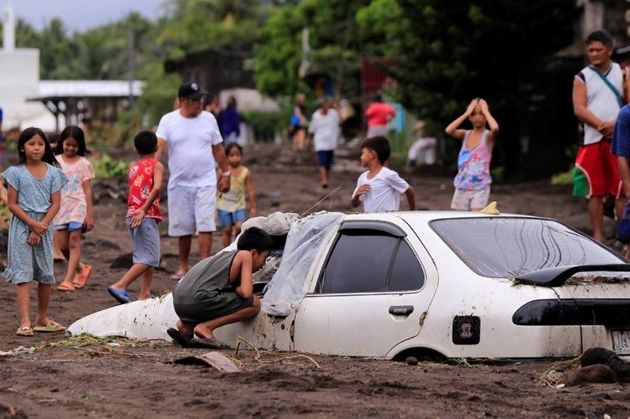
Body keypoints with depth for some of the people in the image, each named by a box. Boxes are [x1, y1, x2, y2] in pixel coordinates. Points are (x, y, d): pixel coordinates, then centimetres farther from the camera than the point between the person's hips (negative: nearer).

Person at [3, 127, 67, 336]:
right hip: (21, 226, -3)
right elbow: (12, 204, -5)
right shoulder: (16, 172, -3)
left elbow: (55, 204, 0)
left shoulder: (53, 172, 4)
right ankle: (25, 322, -14)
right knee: (23, 274, -9)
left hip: (44, 227, 3)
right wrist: (33, 224, -15)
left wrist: (41, 227, -11)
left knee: (46, 275, 8)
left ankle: (43, 318, 23)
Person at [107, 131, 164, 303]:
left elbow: (132, 192, 12)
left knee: (144, 256, 16)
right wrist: (143, 210, -21)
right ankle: (120, 286, -17)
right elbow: (157, 187, -17)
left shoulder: (132, 168, 16)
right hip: (147, 216, -7)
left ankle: (145, 294, 12)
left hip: (132, 216, 7)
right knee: (149, 258, -6)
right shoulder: (156, 166, -2)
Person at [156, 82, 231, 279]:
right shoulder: (168, 121, -3)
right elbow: (158, 146, -14)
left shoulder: (208, 119, 4)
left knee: (205, 225, -10)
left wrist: (226, 173, 12)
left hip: (205, 182, 0)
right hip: (179, 183, 0)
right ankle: (183, 266, 21)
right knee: (182, 227, 8)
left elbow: (218, 149, 12)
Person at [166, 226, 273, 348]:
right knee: (254, 304, 0)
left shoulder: (225, 255, 29)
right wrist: (236, 288, 15)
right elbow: (246, 293, -4)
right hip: (199, 300, -8)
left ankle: (186, 325, 13)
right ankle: (205, 327, -8)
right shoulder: (245, 255, 6)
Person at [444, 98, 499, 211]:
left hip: (480, 187, -4)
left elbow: (495, 128, -29)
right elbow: (448, 131, -12)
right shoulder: (465, 135, 7)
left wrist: (485, 111, -13)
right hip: (462, 187, 4)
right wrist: (466, 113, -7)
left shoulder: (488, 136, -4)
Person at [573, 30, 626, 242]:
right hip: (592, 140, 1)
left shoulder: (622, 73, 8)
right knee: (595, 192, 2)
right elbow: (579, 109, -4)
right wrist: (600, 125, -18)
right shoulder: (582, 78, 7)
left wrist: (617, 124, -14)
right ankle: (598, 236, 7)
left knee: (621, 191, -5)